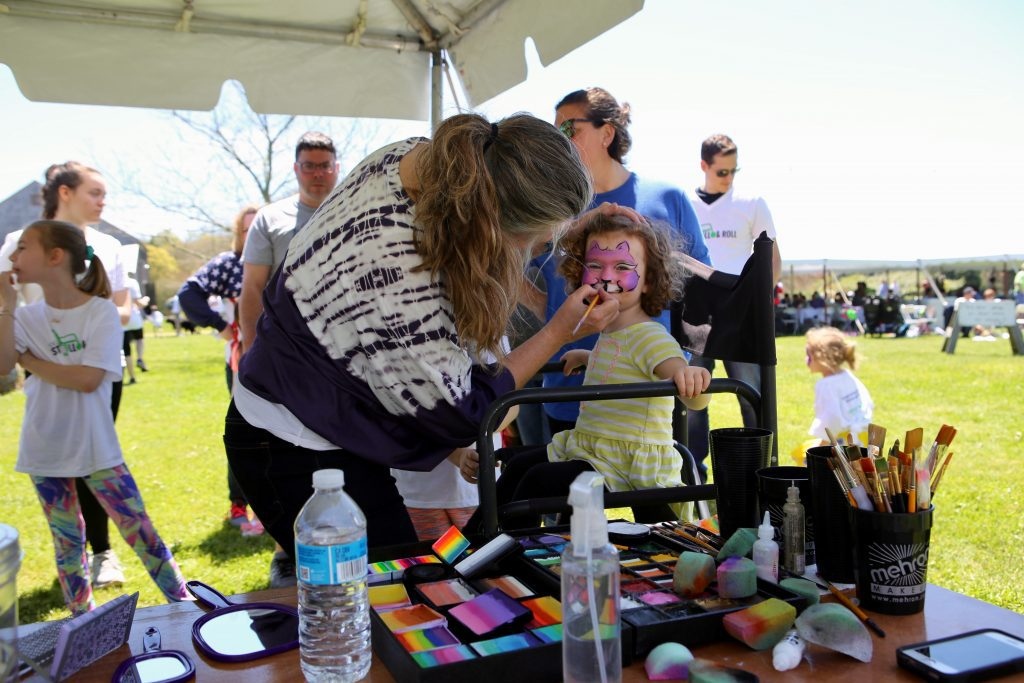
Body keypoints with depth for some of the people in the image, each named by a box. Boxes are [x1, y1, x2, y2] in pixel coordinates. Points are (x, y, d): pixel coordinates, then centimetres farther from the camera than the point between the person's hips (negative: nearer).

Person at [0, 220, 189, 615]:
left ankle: (183, 604, 11)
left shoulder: (101, 311, -10)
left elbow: (88, 379, -20)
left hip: (95, 447, -4)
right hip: (45, 450, 4)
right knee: (67, 542, 13)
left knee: (139, 530, -2)